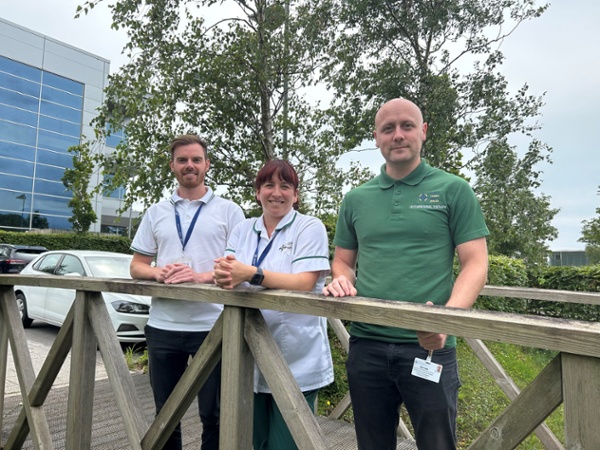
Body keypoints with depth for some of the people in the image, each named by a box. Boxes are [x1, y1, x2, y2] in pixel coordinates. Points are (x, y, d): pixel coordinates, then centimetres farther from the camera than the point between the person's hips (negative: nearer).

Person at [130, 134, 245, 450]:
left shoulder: (229, 210, 1)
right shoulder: (156, 213, 11)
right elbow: (137, 267, 11)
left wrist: (201, 275, -19)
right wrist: (158, 272, -11)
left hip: (212, 326, -3)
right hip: (163, 326, 4)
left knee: (213, 415, 8)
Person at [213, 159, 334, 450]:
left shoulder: (310, 227, -6)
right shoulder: (243, 230, 9)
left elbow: (304, 283, -18)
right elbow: (230, 270, -2)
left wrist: (251, 274, -31)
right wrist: (224, 274, -27)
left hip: (296, 362, -4)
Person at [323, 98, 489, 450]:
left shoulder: (453, 190, 1)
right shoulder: (356, 200, 10)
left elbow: (475, 264, -4)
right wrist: (341, 280, -7)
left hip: (429, 345, -3)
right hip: (366, 344, 4)